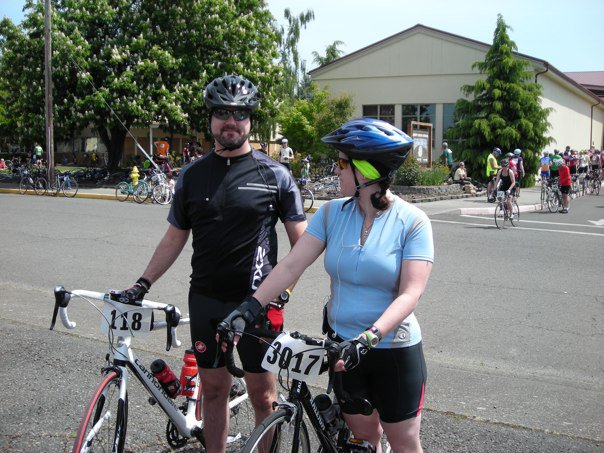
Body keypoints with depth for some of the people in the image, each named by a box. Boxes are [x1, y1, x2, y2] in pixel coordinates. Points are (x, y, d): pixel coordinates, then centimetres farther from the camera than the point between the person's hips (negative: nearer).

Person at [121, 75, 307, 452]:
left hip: (255, 301, -3)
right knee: (214, 388, 12)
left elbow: (301, 241, -1)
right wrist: (143, 284, 4)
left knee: (263, 393, 3)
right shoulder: (193, 175, 7)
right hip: (205, 300, 3)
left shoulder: (274, 174, -2)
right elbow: (174, 238, 12)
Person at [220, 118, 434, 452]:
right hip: (343, 347, 3)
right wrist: (251, 305, -19)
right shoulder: (333, 212, -2)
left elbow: (410, 293, -20)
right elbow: (292, 265, -8)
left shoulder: (412, 221, -13)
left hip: (394, 349, -3)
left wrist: (369, 337, -32)